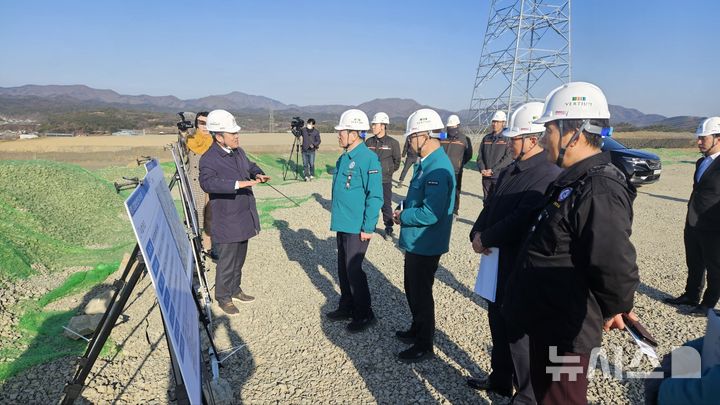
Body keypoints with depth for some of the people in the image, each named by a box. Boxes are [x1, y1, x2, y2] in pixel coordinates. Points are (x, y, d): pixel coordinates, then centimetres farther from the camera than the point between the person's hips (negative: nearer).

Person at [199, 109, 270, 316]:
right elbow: (207, 182, -34)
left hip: (243, 218, 8)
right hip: (226, 222, -8)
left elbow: (250, 166, 25)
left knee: (239, 258, 20)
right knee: (226, 262, 2)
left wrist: (258, 174, 2)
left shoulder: (238, 152, 8)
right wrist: (238, 184, -42)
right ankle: (223, 298, 20)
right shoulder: (209, 159, -18)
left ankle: (235, 290, 37)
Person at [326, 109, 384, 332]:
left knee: (353, 269, -1)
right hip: (342, 223, 8)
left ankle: (364, 315, 16)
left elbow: (375, 196, -18)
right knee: (343, 268, 16)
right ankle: (346, 308, 32)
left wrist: (368, 228, -17)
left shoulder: (368, 158, -17)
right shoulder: (343, 158, 9)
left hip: (357, 227, -8)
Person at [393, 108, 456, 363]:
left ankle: (424, 346, 24)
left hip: (425, 244, -10)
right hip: (415, 242, 10)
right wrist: (402, 208, 0)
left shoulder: (438, 169, -26)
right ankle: (417, 331, 43)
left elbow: (431, 214, -31)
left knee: (421, 294, 6)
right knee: (412, 289, 24)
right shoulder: (426, 163, 6)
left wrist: (402, 216, -16)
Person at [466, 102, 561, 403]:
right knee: (498, 322, 21)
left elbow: (522, 221, -27)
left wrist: (485, 239, -17)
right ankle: (500, 380, 41)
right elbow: (491, 207, 11)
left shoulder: (549, 176, -21)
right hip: (499, 262, 9)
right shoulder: (509, 171, 9)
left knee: (520, 332, 5)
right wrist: (477, 234, -6)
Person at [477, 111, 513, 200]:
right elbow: (480, 156, 11)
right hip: (486, 176, 5)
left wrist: (492, 170, -15)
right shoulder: (486, 138, 13)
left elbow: (508, 158, -11)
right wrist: (482, 169, -7)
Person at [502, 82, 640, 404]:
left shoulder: (599, 189, -27)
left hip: (565, 329, -10)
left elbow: (616, 266, -29)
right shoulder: (572, 179, 7)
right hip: (546, 319, 10)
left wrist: (614, 309, -12)